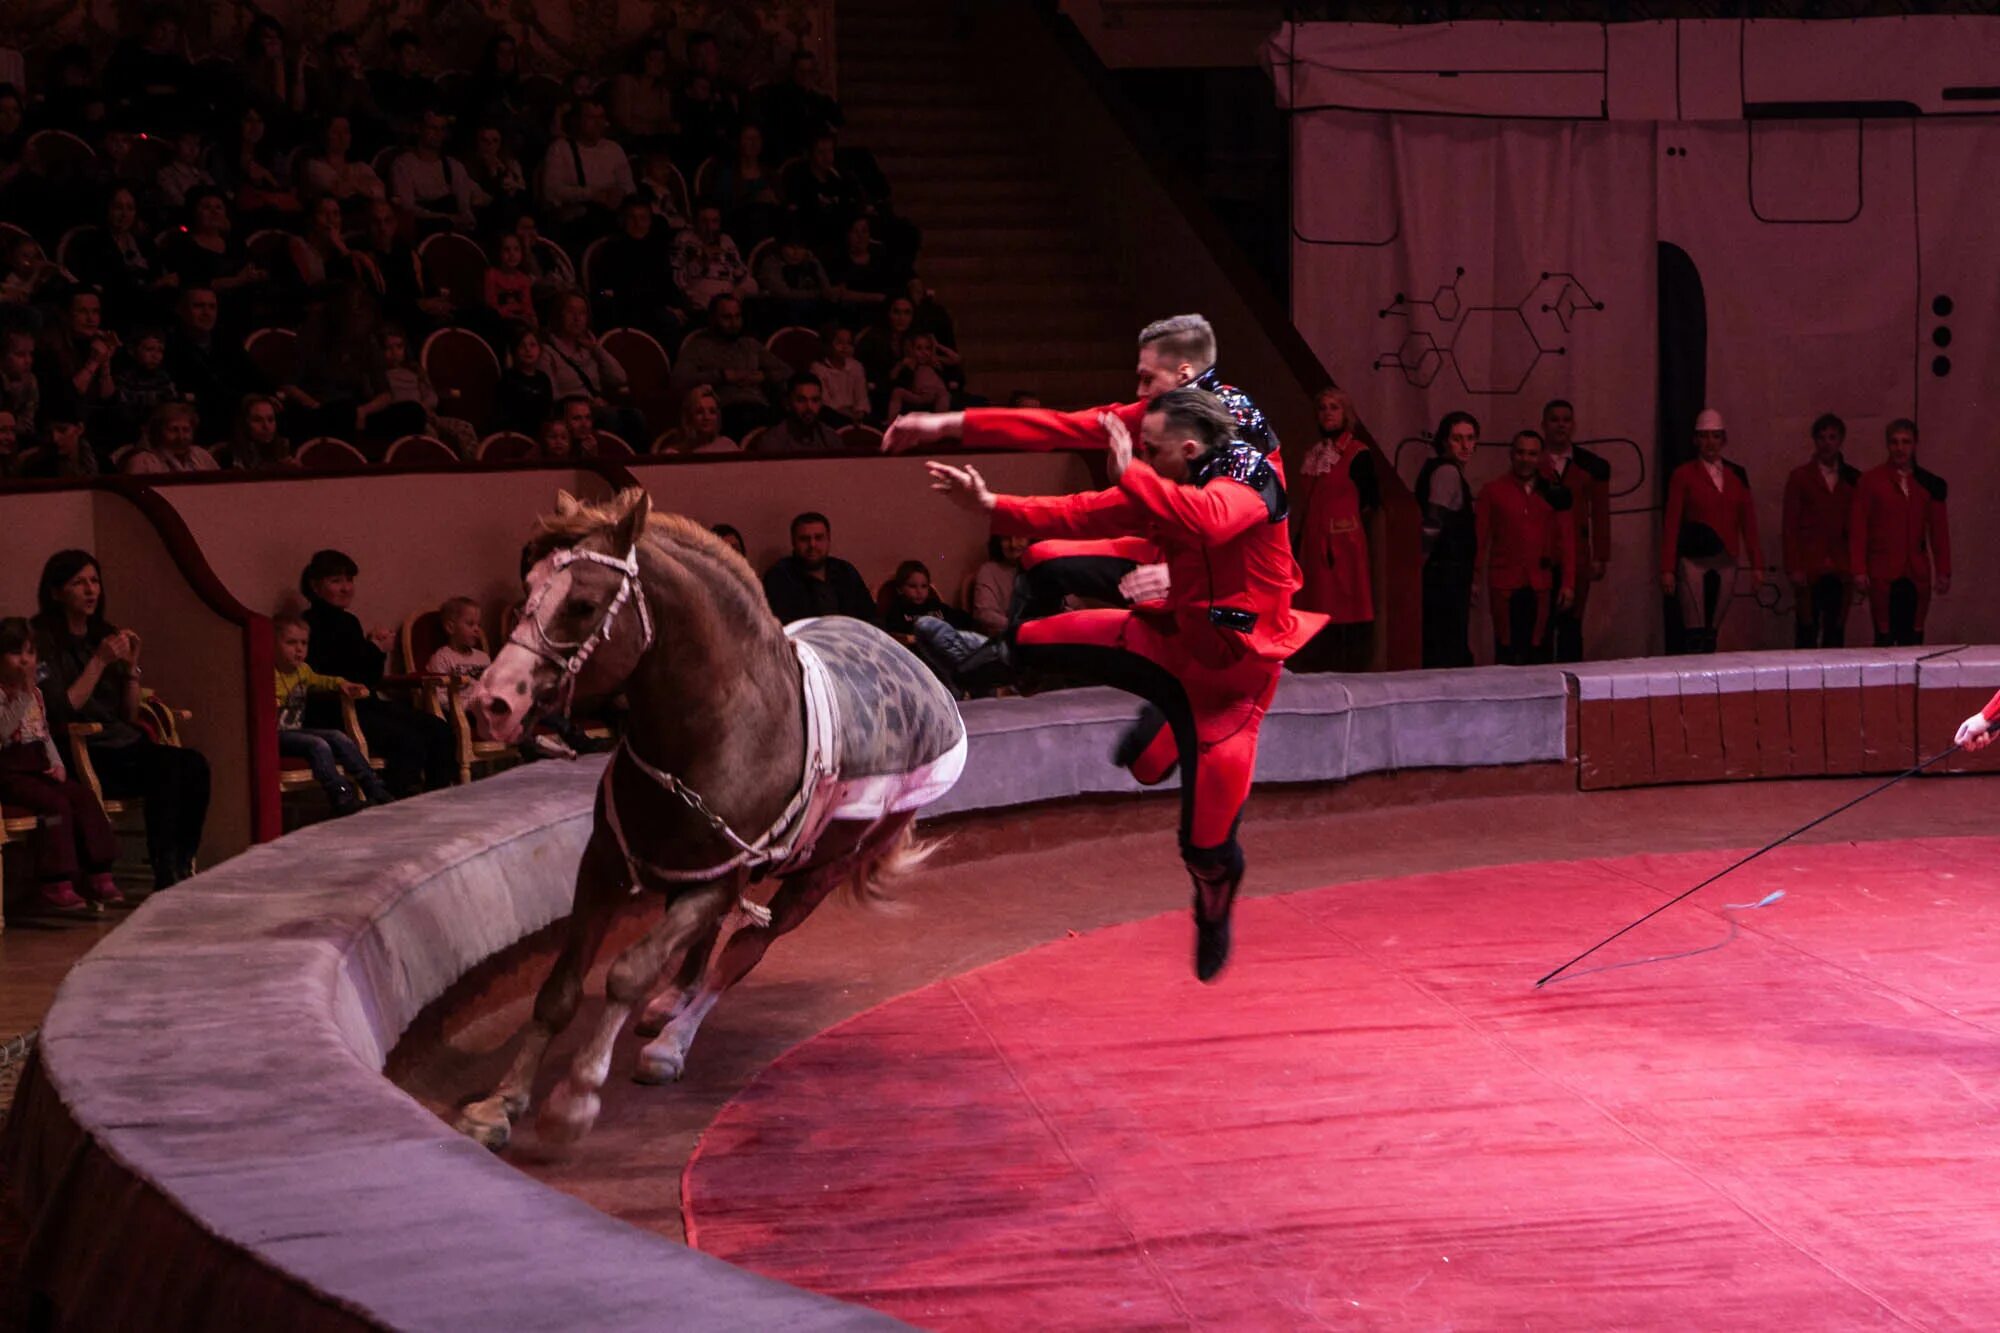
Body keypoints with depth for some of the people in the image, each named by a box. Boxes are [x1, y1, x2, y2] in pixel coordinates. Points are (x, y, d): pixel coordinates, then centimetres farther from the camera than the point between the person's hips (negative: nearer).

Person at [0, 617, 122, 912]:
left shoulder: (35, 692, 17)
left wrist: (57, 763, 7)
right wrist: (24, 692, -27)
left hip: (39, 766, 8)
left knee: (83, 796, -11)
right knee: (56, 803, -27)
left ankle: (97, 875, -8)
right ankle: (54, 884, -22)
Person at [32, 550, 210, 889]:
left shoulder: (105, 635, 16)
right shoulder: (43, 641, -3)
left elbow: (129, 715, 15)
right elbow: (62, 710, -14)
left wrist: (131, 667, 0)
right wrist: (99, 661, -16)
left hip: (123, 743, 7)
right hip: (82, 753, -7)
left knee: (194, 765, -21)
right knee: (168, 768, -30)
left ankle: (183, 866, -19)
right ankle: (165, 876, -26)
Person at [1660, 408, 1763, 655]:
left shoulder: (1737, 475, 11)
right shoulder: (1683, 475, 1)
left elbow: (1748, 522, 12)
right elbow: (1672, 524, -1)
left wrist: (1756, 564, 8)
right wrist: (1667, 569, -6)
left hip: (1726, 561, 3)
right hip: (1693, 559, -3)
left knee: (1712, 632, 5)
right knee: (1694, 633, -7)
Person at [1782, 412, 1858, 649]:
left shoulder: (1853, 478, 12)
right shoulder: (1800, 476, 7)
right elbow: (1790, 526, 3)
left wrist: (1857, 565, 2)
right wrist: (1794, 568, -5)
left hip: (1840, 569, 2)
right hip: (1809, 567, -2)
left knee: (1836, 632, 0)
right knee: (1808, 631, -4)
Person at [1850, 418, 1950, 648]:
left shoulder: (1929, 484, 10)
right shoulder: (1871, 480, 2)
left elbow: (1939, 531, 12)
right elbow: (1858, 529, 1)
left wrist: (1943, 571, 7)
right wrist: (1859, 571, -5)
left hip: (1916, 575, 2)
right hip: (1883, 574, -2)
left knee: (1913, 641, -1)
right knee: (1884, 639, -3)